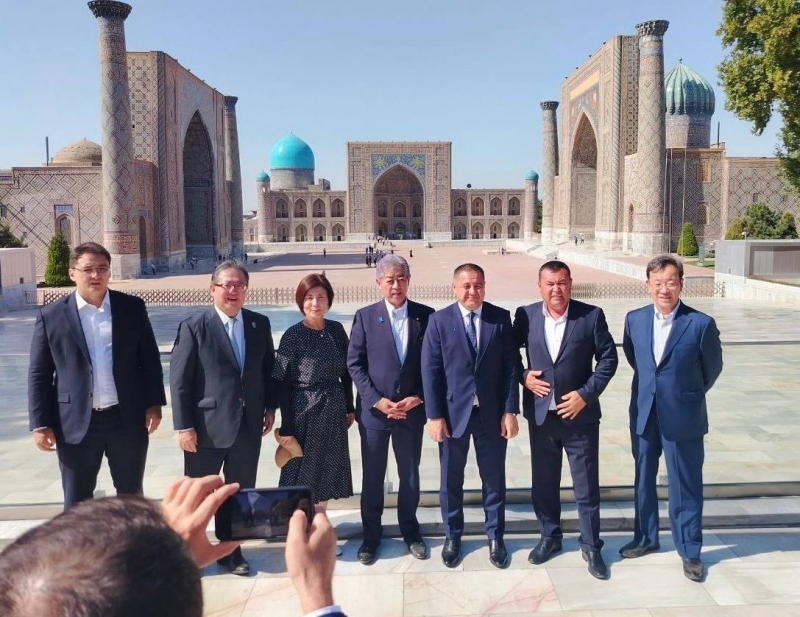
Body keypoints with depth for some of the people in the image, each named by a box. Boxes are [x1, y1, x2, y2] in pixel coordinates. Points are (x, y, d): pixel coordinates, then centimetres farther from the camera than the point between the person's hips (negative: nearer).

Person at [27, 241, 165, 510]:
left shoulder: (133, 308, 1)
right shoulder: (51, 316, -1)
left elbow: (150, 359, 5)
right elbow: (38, 374, 0)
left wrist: (154, 404, -1)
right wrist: (40, 424, -3)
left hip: (128, 418, 1)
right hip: (76, 423, 0)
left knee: (131, 496, 14)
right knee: (77, 502, 12)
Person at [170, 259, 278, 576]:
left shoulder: (260, 324, 4)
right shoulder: (193, 327, -8)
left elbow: (268, 370, 13)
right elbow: (179, 381, -9)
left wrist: (270, 408, 7)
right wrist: (184, 426, -12)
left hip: (248, 427, 4)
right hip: (207, 427, -4)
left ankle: (231, 552, 33)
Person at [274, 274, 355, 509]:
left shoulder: (336, 330, 2)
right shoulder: (292, 336, -11)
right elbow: (283, 384, -11)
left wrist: (349, 407, 9)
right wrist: (286, 427, -12)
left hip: (334, 412, 5)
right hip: (305, 412, -4)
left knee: (327, 473, 15)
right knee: (303, 473, 6)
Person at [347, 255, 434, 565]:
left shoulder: (426, 316, -1)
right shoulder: (365, 316, -4)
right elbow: (354, 364, -5)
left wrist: (418, 398, -9)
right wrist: (377, 400, -13)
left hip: (412, 409, 1)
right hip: (374, 409, -1)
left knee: (410, 474, 15)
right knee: (372, 476, 11)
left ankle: (410, 530, 34)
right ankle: (371, 534, 28)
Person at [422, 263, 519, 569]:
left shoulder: (501, 318, 0)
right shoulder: (439, 320, -4)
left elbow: (510, 367, -1)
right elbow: (430, 370, -5)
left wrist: (510, 410, -6)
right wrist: (434, 415, -9)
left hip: (492, 413, 1)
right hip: (453, 412, -1)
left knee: (494, 478, 12)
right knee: (451, 479, 11)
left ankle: (495, 537, 30)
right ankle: (452, 536, 30)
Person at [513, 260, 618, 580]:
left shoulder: (591, 315, -7)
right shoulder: (525, 315, -2)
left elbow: (608, 358, -4)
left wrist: (586, 393, -12)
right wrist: (523, 376, -8)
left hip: (580, 414, -2)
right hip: (540, 414, 2)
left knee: (587, 485, 8)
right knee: (543, 482, 15)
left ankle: (591, 546, 24)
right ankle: (549, 536, 34)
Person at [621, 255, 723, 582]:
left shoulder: (701, 323, -13)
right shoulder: (634, 319, -2)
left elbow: (713, 367, 2)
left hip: (683, 418, -4)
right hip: (643, 415, 4)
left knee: (686, 486, 8)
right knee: (643, 480, 17)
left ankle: (689, 551, 24)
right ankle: (646, 538, 35)